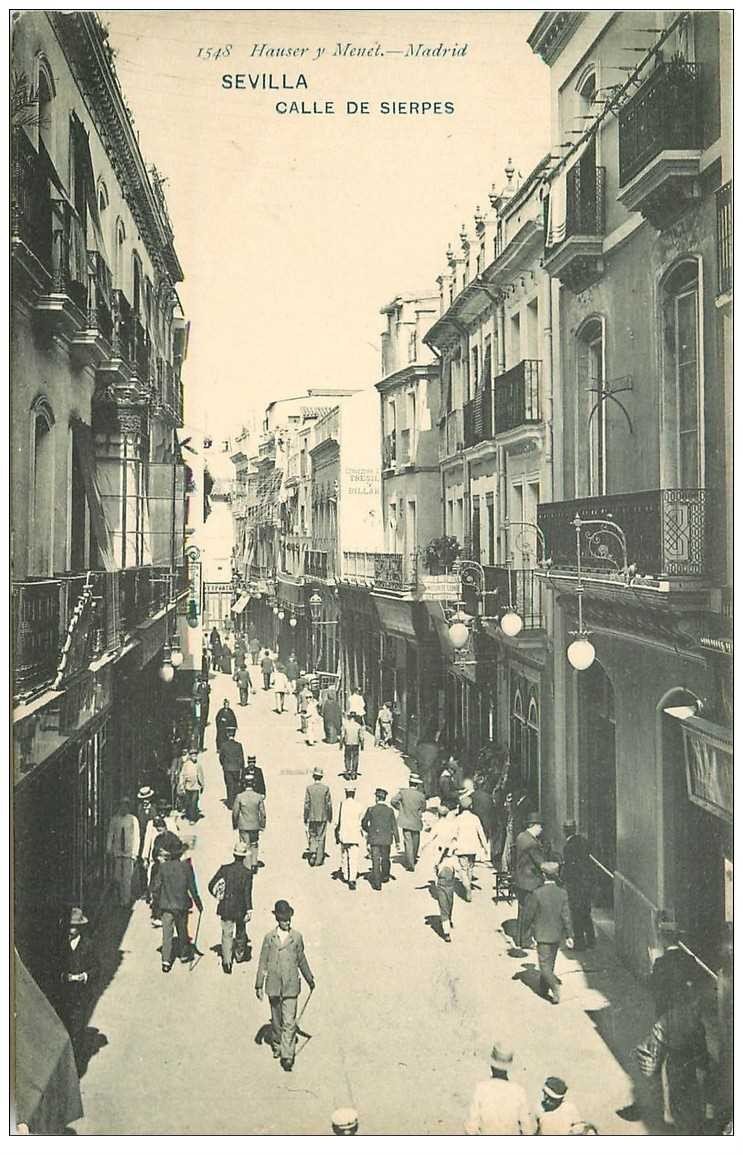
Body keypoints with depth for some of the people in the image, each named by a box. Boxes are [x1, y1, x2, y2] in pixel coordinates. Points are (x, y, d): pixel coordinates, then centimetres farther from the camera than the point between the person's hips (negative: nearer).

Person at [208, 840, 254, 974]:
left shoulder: (225, 869, -7)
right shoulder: (247, 873, -12)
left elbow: (211, 885, -5)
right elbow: (247, 893, -14)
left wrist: (216, 896, 12)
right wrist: (249, 911, -11)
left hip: (226, 907, 0)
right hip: (241, 908, 0)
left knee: (227, 934, 5)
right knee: (241, 932, 22)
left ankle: (227, 962, -2)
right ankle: (240, 955, 40)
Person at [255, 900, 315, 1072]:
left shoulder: (297, 937, 0)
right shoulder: (269, 938, -2)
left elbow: (301, 960, 12)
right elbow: (263, 962, 2)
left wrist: (310, 979, 19)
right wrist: (259, 986, 1)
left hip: (291, 986, -1)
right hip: (274, 986, 1)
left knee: (289, 1022, -7)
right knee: (276, 1020, 16)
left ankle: (287, 1056, -5)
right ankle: (277, 1046, 37)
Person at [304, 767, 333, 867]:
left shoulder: (309, 788, -6)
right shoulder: (326, 788, -6)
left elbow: (307, 804, -5)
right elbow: (329, 804, -3)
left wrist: (305, 818, 4)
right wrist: (330, 817, 8)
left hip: (312, 817, 0)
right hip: (323, 817, 0)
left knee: (312, 836, 13)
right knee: (320, 838, 7)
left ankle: (313, 853, -10)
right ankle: (319, 860, 9)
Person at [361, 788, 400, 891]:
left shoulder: (371, 809, -6)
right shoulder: (390, 810, -3)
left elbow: (364, 823, 6)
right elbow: (394, 827, -2)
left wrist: (367, 831, 26)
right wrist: (397, 841, 2)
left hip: (374, 839, -2)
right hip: (386, 839, 2)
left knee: (376, 861, 1)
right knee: (385, 858, 22)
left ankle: (377, 883, -4)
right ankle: (385, 877, 39)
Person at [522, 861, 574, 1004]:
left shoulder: (536, 893, -17)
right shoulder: (562, 893, -7)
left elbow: (529, 914, -9)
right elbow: (566, 916, -6)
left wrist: (526, 929, 8)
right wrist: (569, 936, 1)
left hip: (543, 935, -5)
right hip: (557, 935, 5)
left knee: (544, 964, 2)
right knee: (550, 962, 19)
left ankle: (555, 984, -20)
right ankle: (544, 989, 30)